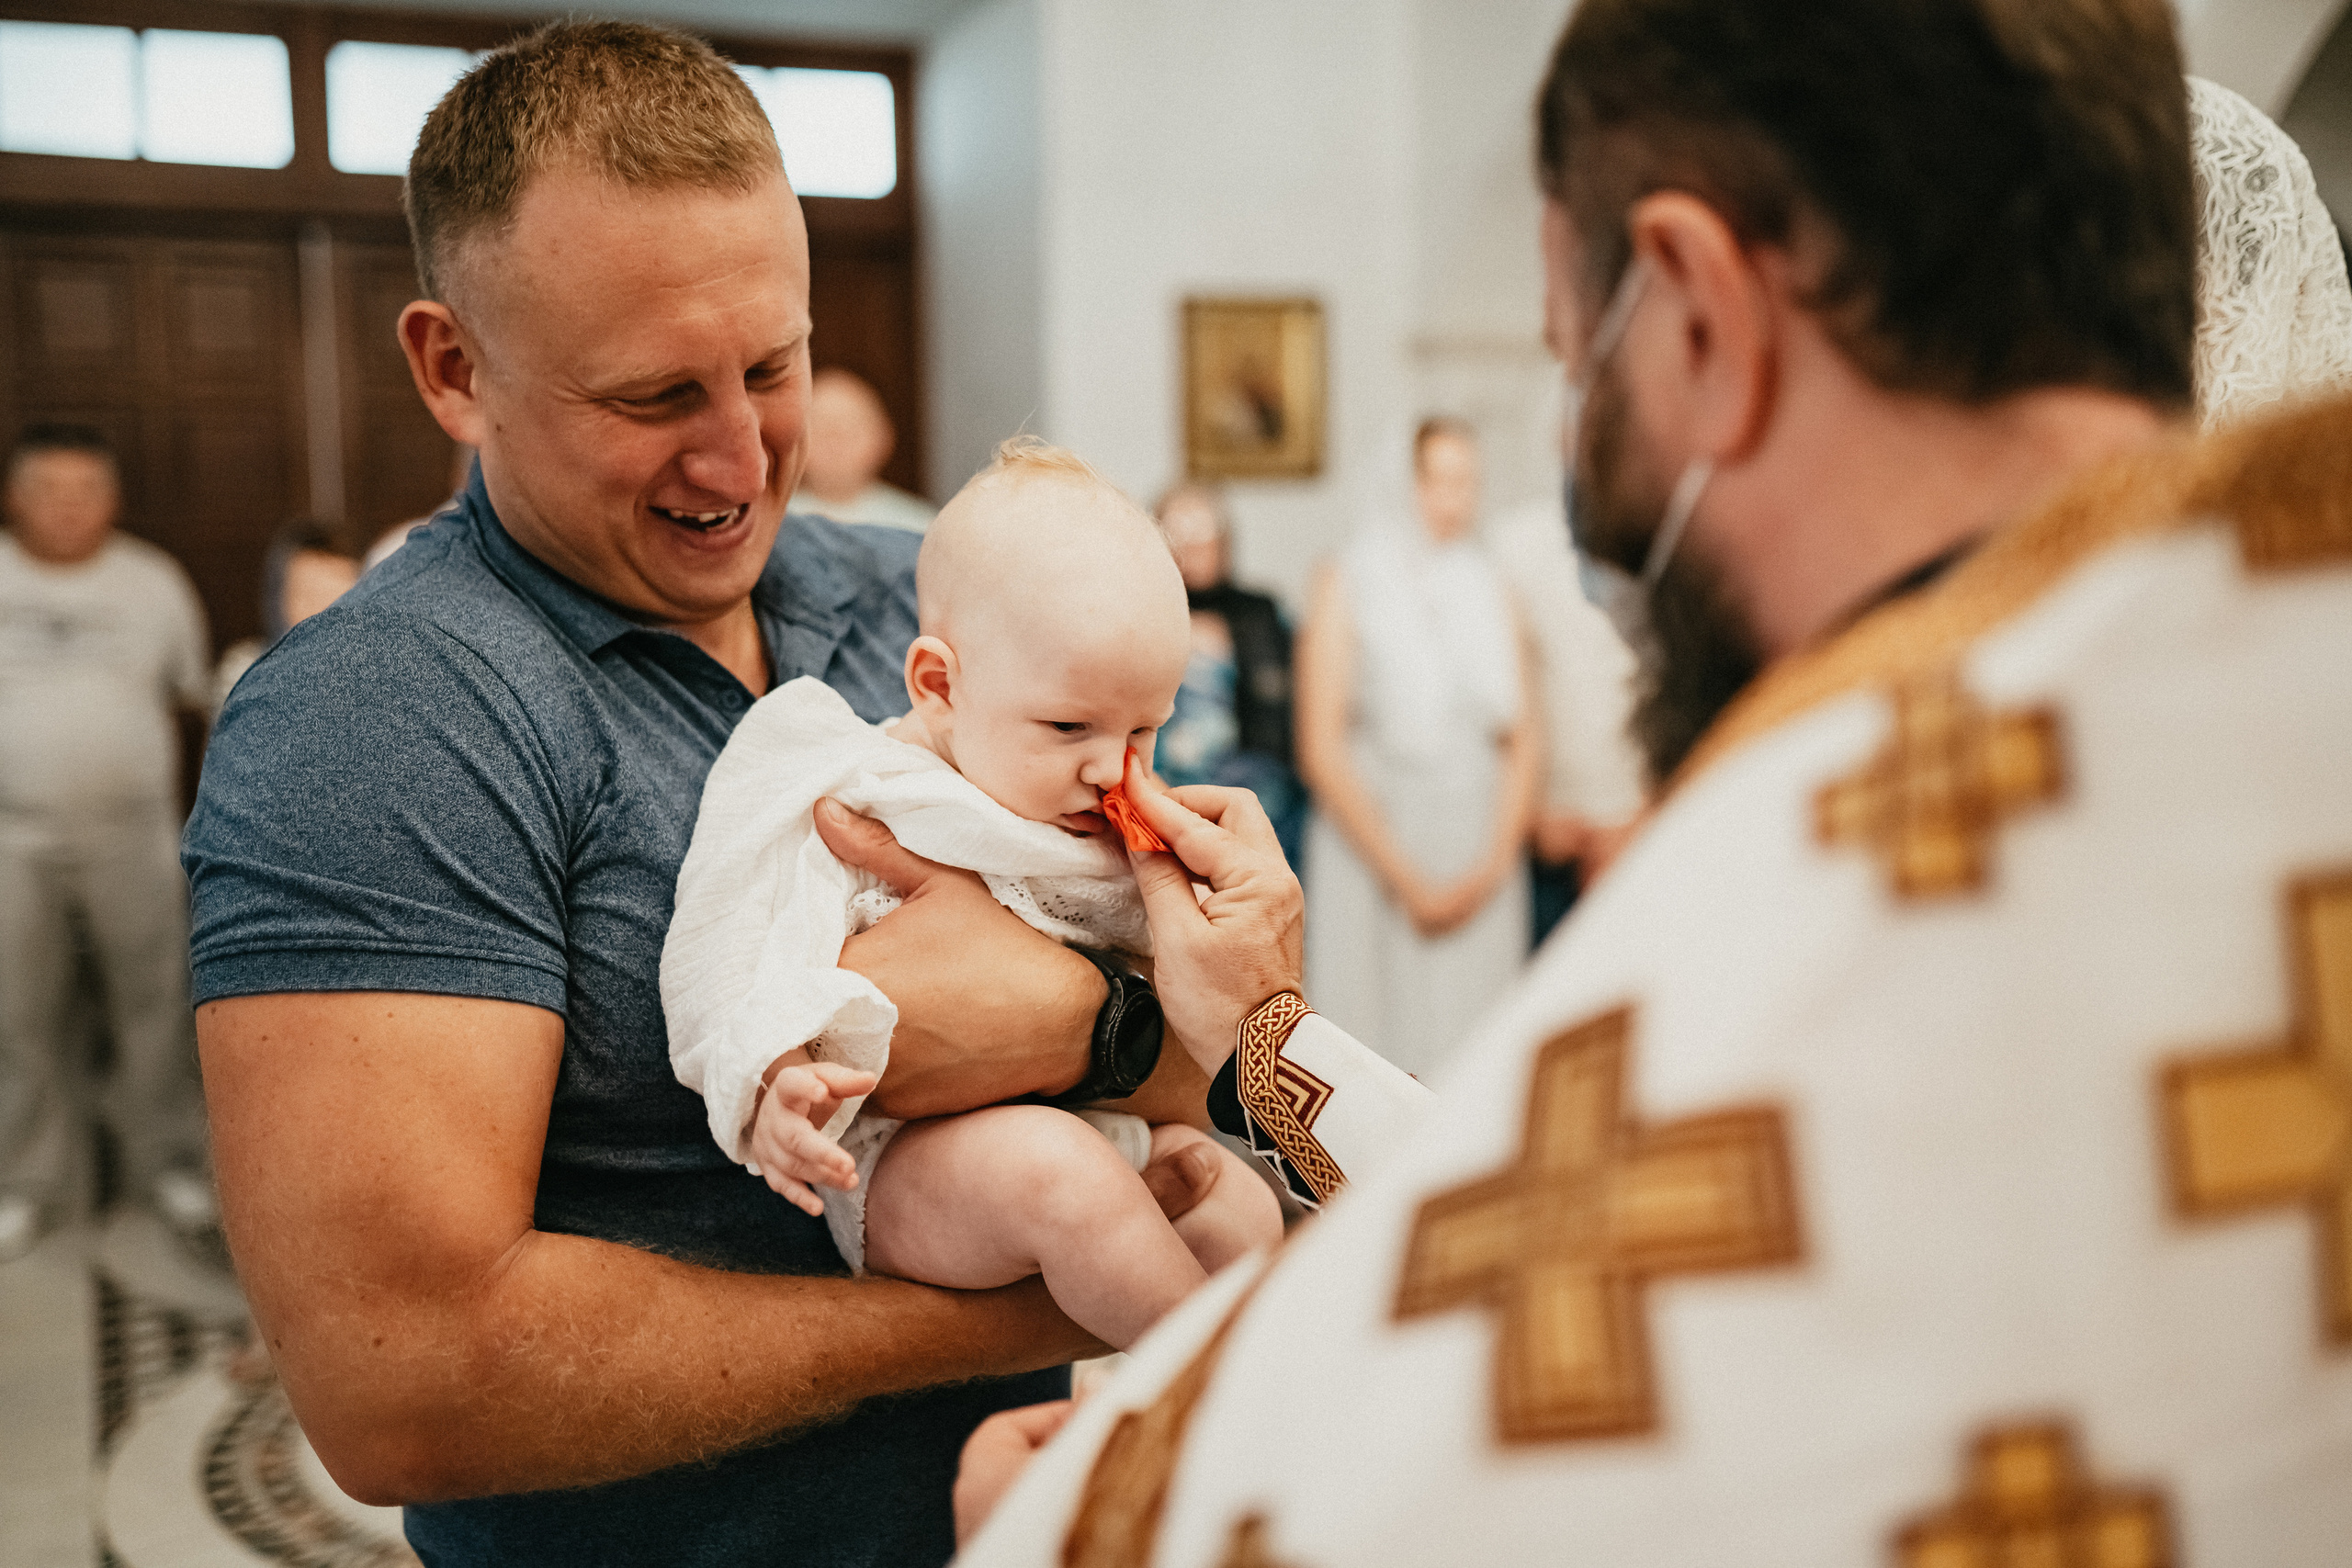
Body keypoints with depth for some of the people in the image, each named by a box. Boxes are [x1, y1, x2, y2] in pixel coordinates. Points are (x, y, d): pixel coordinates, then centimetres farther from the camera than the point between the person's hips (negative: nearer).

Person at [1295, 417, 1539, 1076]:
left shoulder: (1494, 588, 7)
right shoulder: (1347, 583, -2)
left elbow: (1525, 740, 9)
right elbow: (1321, 748, -5)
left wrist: (1492, 864, -3)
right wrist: (1403, 877, -7)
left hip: (1480, 856, 3)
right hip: (1372, 846, -2)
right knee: (1380, 1047, -3)